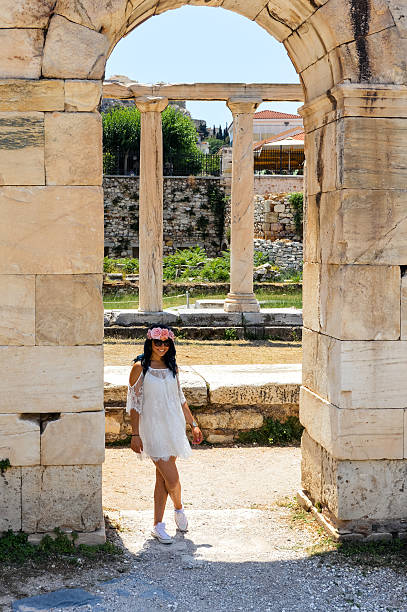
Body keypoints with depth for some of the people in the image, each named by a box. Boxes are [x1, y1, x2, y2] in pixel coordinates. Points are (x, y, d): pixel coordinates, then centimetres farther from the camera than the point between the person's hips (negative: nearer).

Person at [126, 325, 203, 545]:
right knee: (172, 478, -7)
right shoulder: (140, 368, -6)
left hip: (173, 426, 5)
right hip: (153, 429, -5)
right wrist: (135, 434, -9)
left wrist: (193, 424, 16)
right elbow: (135, 403, -6)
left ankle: (158, 525, 15)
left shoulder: (172, 367, 9)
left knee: (162, 477, 8)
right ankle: (178, 508, 24)